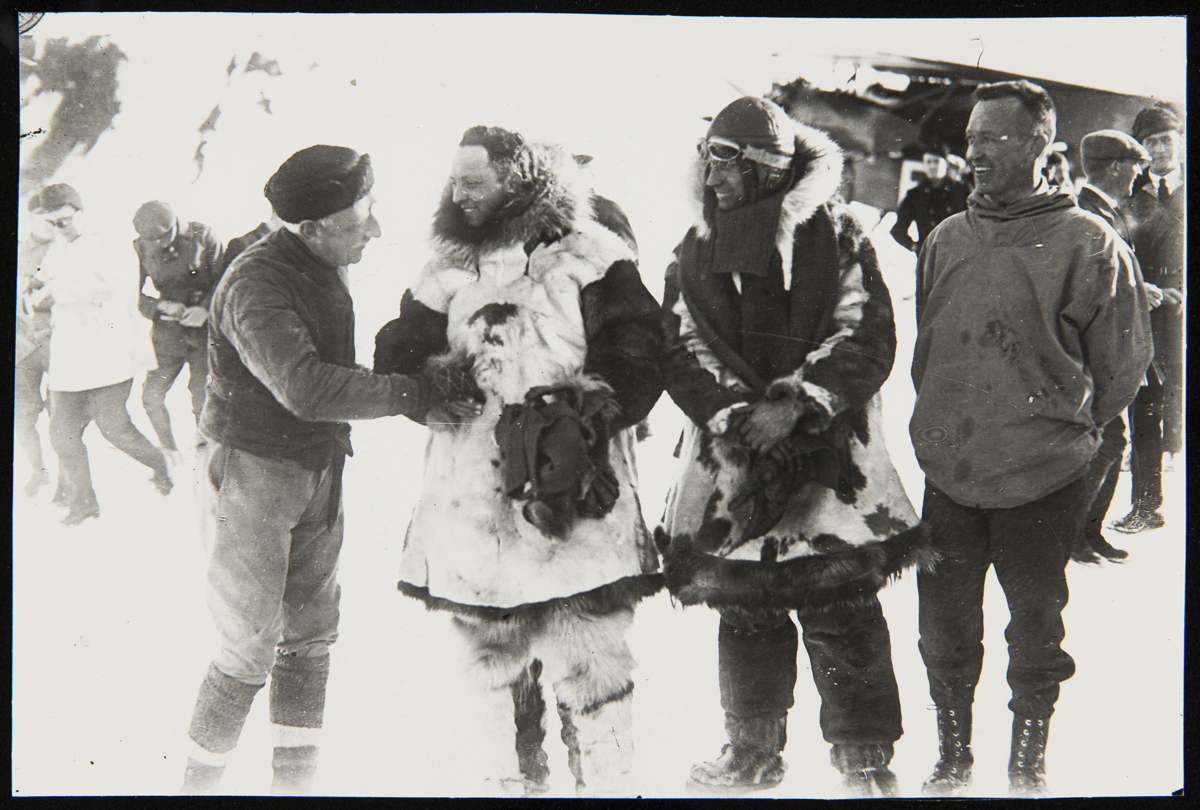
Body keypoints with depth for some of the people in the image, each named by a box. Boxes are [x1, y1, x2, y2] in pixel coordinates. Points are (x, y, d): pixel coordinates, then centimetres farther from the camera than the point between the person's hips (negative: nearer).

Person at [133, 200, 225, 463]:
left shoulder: (202, 236, -9)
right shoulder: (141, 249, -3)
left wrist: (205, 308, -21)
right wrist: (160, 307, -17)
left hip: (204, 327, -3)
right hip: (168, 331, 3)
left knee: (202, 397, -9)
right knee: (151, 395, -1)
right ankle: (171, 455, 22)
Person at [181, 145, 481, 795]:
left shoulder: (324, 272, 4)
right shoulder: (255, 285, -25)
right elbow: (304, 388, -38)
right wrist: (423, 390, -36)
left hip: (317, 468, 8)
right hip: (253, 474, -8)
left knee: (310, 638, 13)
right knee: (250, 650, -4)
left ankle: (294, 779, 25)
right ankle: (199, 781, 12)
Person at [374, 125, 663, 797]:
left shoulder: (590, 257, -2)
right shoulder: (452, 270, 15)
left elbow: (635, 363, -8)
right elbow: (397, 359, 15)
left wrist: (585, 413, -23)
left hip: (571, 506, -6)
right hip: (475, 508, 6)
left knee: (589, 670, -6)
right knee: (496, 666, 17)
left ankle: (608, 781, 6)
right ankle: (516, 778, 32)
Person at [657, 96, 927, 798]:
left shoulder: (835, 237, -1)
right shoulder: (697, 253, 11)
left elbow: (868, 336, -6)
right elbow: (683, 351, 5)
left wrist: (795, 403, -16)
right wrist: (735, 413, -11)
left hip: (828, 456, -4)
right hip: (732, 456, 4)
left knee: (842, 611, -3)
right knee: (746, 613, 10)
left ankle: (867, 758, 11)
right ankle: (754, 753, 25)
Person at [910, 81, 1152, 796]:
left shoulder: (1091, 246, -9)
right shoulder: (946, 240, 6)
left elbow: (1123, 368, -1)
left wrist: (1063, 433, 4)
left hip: (1042, 486, -4)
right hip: (947, 478, 4)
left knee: (1036, 634, 10)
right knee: (946, 636, 13)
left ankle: (1029, 766, 26)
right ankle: (952, 761, 31)